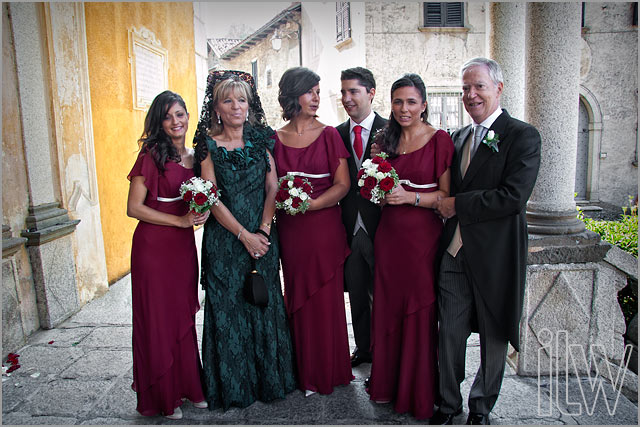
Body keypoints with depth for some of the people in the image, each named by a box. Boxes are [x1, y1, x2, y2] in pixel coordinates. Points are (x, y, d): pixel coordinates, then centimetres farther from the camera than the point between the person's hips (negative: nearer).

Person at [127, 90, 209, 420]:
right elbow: (134, 207, -12)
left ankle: (188, 386, 29)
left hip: (184, 245, 5)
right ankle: (163, 396, 23)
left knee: (184, 316, 13)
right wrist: (181, 220, -15)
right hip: (154, 246, -5)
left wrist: (203, 211, -1)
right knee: (159, 319, 6)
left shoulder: (194, 157, 9)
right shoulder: (152, 155, -9)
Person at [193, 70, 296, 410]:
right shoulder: (209, 145, -2)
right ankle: (233, 386, 24)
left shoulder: (260, 139, 5)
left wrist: (263, 230, -9)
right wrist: (244, 235, -11)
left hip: (262, 236, 2)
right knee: (228, 307, 6)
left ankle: (269, 380, 28)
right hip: (224, 238, -2)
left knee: (265, 304, 9)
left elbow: (272, 188, 2)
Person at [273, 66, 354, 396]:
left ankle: (328, 371, 23)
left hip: (324, 226, -2)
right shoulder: (275, 138, 6)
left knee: (326, 298, 4)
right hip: (290, 230, 2)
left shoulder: (329, 134, 0)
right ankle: (305, 372, 25)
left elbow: (342, 184, -5)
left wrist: (311, 204, -16)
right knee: (298, 299, 9)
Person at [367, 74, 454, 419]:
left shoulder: (439, 140, -5)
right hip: (389, 234, 5)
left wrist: (411, 197, -19)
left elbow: (447, 194, -8)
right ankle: (388, 382, 30)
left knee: (420, 312, 4)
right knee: (388, 308, 10)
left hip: (423, 235, -4)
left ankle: (419, 393, 23)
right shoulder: (385, 140, 11)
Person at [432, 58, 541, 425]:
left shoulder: (523, 136, -8)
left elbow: (513, 197, -19)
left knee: (494, 336, 13)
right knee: (450, 332, 10)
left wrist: (458, 205, -14)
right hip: (454, 253, 5)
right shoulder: (458, 137, 12)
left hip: (495, 256, -4)